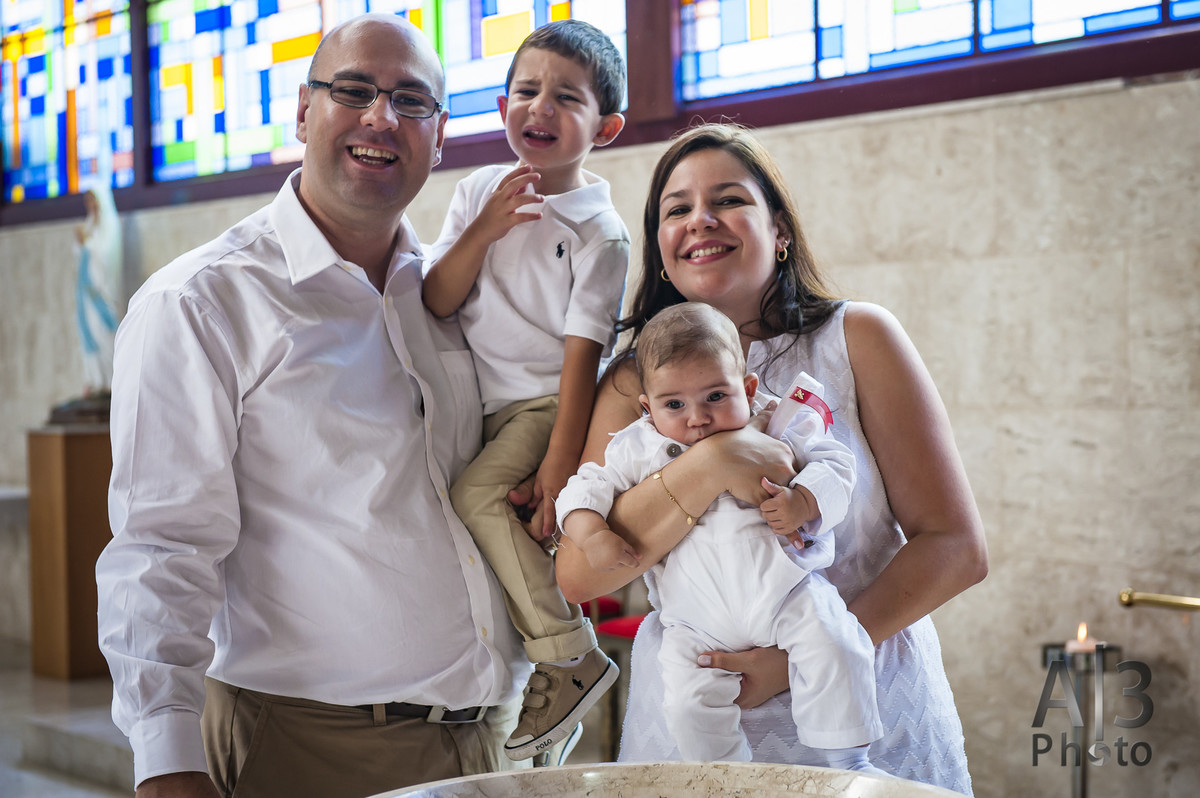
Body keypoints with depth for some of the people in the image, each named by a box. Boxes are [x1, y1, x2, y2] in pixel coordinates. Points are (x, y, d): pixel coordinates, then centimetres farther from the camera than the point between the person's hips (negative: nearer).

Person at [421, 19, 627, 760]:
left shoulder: (599, 230, -10)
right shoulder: (481, 191, 5)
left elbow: (582, 349, -15)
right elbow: (435, 302, 0)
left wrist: (563, 456, -20)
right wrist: (483, 231, -15)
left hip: (547, 401, -7)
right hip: (481, 403, 7)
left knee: (479, 493, -26)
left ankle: (571, 658, -15)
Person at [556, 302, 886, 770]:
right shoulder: (638, 450, 1)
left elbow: (834, 463, 2)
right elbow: (586, 489, 5)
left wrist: (803, 502, -17)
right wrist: (592, 535, -15)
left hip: (784, 588, -1)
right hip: (697, 622, 1)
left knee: (832, 646, -21)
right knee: (688, 703, -10)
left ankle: (847, 760, -4)